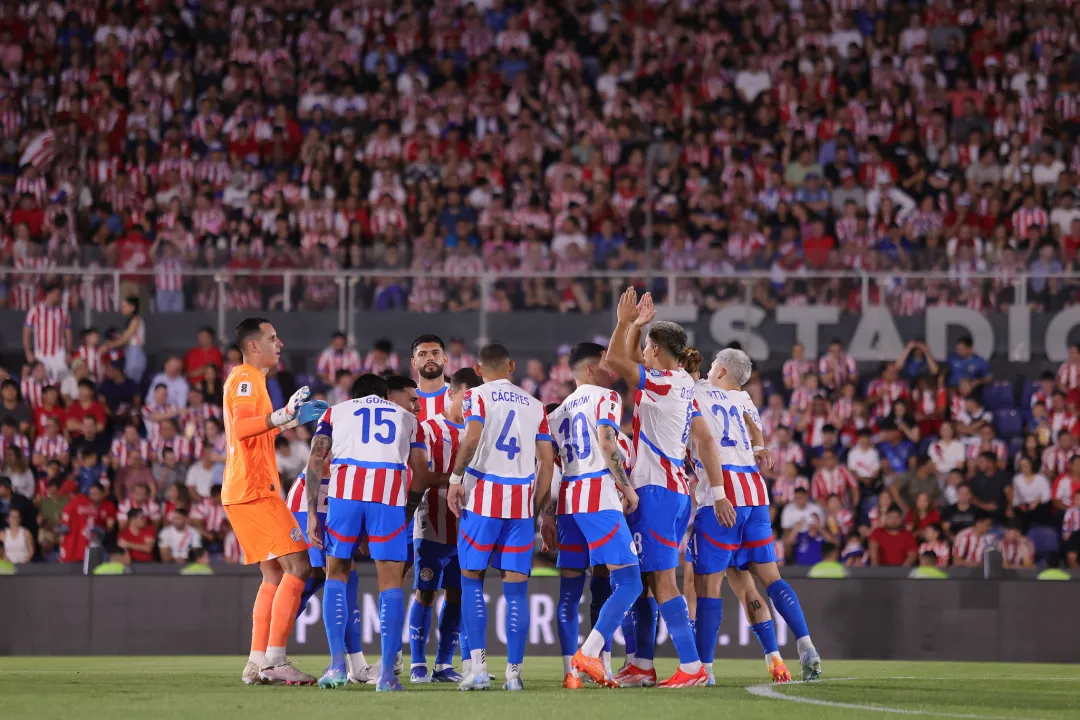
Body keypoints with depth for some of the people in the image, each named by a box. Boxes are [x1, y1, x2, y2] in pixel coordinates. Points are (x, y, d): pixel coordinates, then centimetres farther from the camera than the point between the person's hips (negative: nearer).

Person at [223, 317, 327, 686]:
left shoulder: (250, 380, 22)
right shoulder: (245, 379, -10)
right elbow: (241, 427, -24)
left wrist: (290, 420, 28)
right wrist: (283, 415, -33)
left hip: (248, 491, 11)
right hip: (254, 490, -11)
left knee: (275, 574, 12)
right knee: (297, 566, -13)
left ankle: (258, 662, 9)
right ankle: (274, 660, -16)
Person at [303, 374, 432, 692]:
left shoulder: (335, 412, 25)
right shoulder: (407, 418, 29)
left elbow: (315, 463, 12)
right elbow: (421, 473, 19)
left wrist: (312, 514, 10)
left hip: (344, 491, 0)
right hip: (391, 497, 0)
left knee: (337, 574, 15)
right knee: (391, 584, 6)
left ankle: (338, 663, 4)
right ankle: (387, 674, -2)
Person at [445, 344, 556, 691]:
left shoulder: (476, 396, 1)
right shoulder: (534, 405, 14)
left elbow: (472, 438, -17)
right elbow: (547, 459, 10)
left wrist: (456, 477, -6)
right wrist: (538, 505, 16)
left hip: (483, 496, -3)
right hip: (521, 501, 3)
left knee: (472, 580, 7)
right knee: (515, 587, 5)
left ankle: (478, 666, -4)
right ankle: (514, 672, 1)